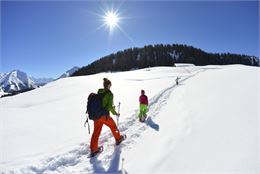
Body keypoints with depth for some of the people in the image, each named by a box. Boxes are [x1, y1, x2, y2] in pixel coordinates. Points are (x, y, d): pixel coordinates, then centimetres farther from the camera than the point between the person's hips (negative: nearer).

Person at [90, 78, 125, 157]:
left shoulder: (98, 92, 5)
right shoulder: (110, 94, -14)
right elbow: (110, 107, -19)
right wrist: (115, 113, -4)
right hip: (104, 115, -5)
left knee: (96, 132, 12)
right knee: (113, 126, 20)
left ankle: (93, 149, 19)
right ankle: (118, 139, 41)